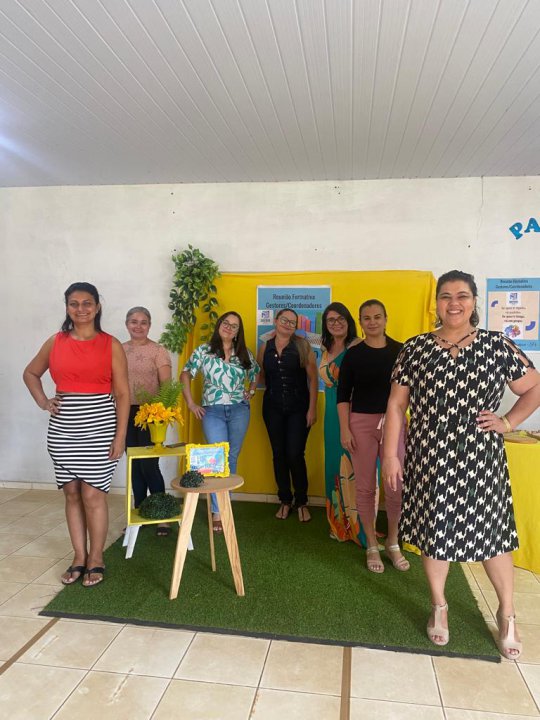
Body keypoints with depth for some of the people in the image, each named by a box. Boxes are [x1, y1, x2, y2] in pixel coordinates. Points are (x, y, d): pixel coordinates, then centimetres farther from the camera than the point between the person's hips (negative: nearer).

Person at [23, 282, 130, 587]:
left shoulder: (111, 345, -2)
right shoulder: (55, 342, 6)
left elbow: (122, 394, -3)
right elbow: (31, 373, 23)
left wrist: (120, 435, -8)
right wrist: (43, 401, 7)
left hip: (99, 426, -3)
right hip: (62, 428, 3)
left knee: (93, 493, -1)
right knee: (72, 493, 10)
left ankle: (96, 558, 16)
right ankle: (79, 556, 24)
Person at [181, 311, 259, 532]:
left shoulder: (244, 353, 6)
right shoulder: (204, 351, -1)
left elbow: (256, 372, 23)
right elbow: (185, 375, 0)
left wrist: (251, 391, 8)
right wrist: (191, 403, -6)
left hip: (239, 410, 3)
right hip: (213, 411, -2)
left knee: (232, 458, 9)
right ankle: (217, 512, 2)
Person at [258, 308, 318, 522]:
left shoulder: (302, 345, -5)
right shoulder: (265, 347, 5)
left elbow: (312, 378, -6)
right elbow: (260, 375, 13)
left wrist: (312, 408, -10)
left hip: (298, 407, -3)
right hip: (273, 407, 3)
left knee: (295, 455, -4)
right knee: (279, 455, 9)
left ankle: (302, 502, 16)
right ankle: (285, 500, 26)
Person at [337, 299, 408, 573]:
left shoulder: (400, 351, 2)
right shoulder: (353, 354, 1)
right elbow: (343, 395, 2)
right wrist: (344, 429, -4)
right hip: (361, 423, 0)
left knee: (397, 486, 1)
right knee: (365, 487, 7)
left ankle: (392, 543, 25)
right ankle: (371, 546, 24)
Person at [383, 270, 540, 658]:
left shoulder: (498, 345, -2)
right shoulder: (415, 348, -1)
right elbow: (396, 405, 0)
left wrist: (509, 422, -2)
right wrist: (391, 454, -3)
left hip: (480, 460, 0)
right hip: (429, 460, 1)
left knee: (491, 532, 9)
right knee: (434, 530, 11)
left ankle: (507, 614, 33)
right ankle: (439, 607, 34)